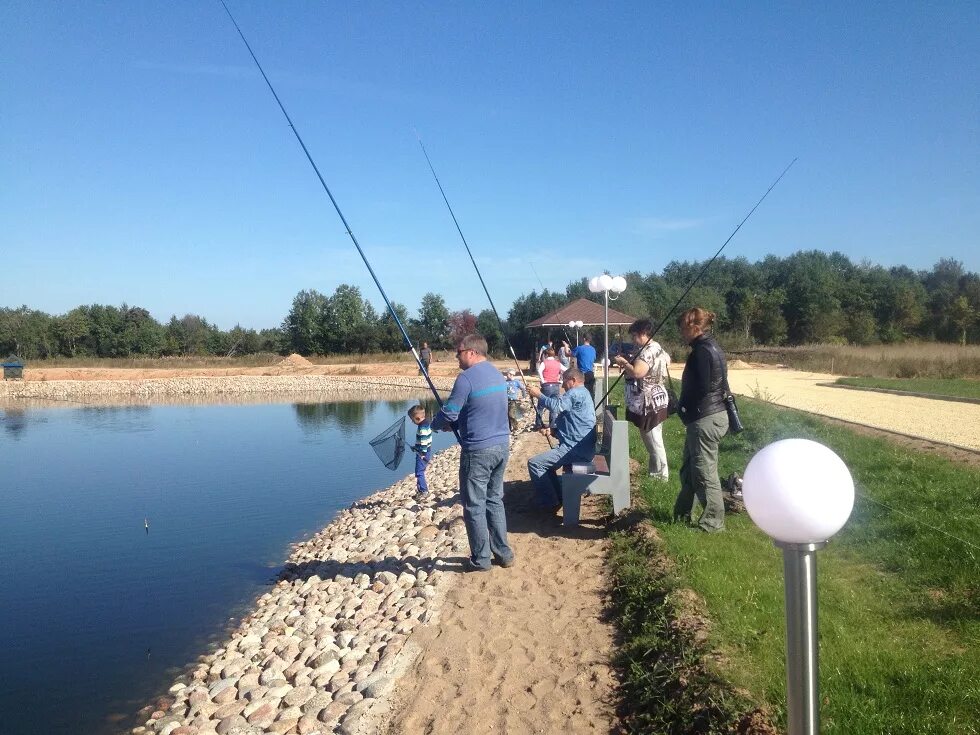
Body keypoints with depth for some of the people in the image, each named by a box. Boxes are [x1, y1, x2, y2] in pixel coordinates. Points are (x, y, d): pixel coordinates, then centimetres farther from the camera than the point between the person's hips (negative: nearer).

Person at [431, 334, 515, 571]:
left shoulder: (467, 377, -15)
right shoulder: (497, 374, 12)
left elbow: (449, 413, -13)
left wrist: (435, 424, 8)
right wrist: (455, 424, 17)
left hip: (478, 450, -8)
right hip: (501, 446, 8)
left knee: (474, 506, 3)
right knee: (495, 500, 18)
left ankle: (481, 559, 10)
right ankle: (503, 553, 22)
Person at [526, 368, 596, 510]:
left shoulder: (576, 393, -12)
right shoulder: (581, 393, 23)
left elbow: (556, 406, -27)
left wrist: (538, 395, -13)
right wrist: (555, 429, 8)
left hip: (576, 449, -11)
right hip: (580, 447, 11)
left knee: (534, 463, -13)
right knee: (544, 461, 27)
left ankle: (550, 502, -6)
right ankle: (558, 496, 23)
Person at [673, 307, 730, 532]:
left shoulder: (703, 350, -17)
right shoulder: (710, 346, 14)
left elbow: (700, 388, -20)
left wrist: (681, 407, -5)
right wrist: (681, 405, 10)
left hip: (705, 419, -11)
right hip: (711, 415, 11)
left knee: (704, 472, -1)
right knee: (689, 469, 19)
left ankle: (713, 522, 8)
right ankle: (682, 514, 30)